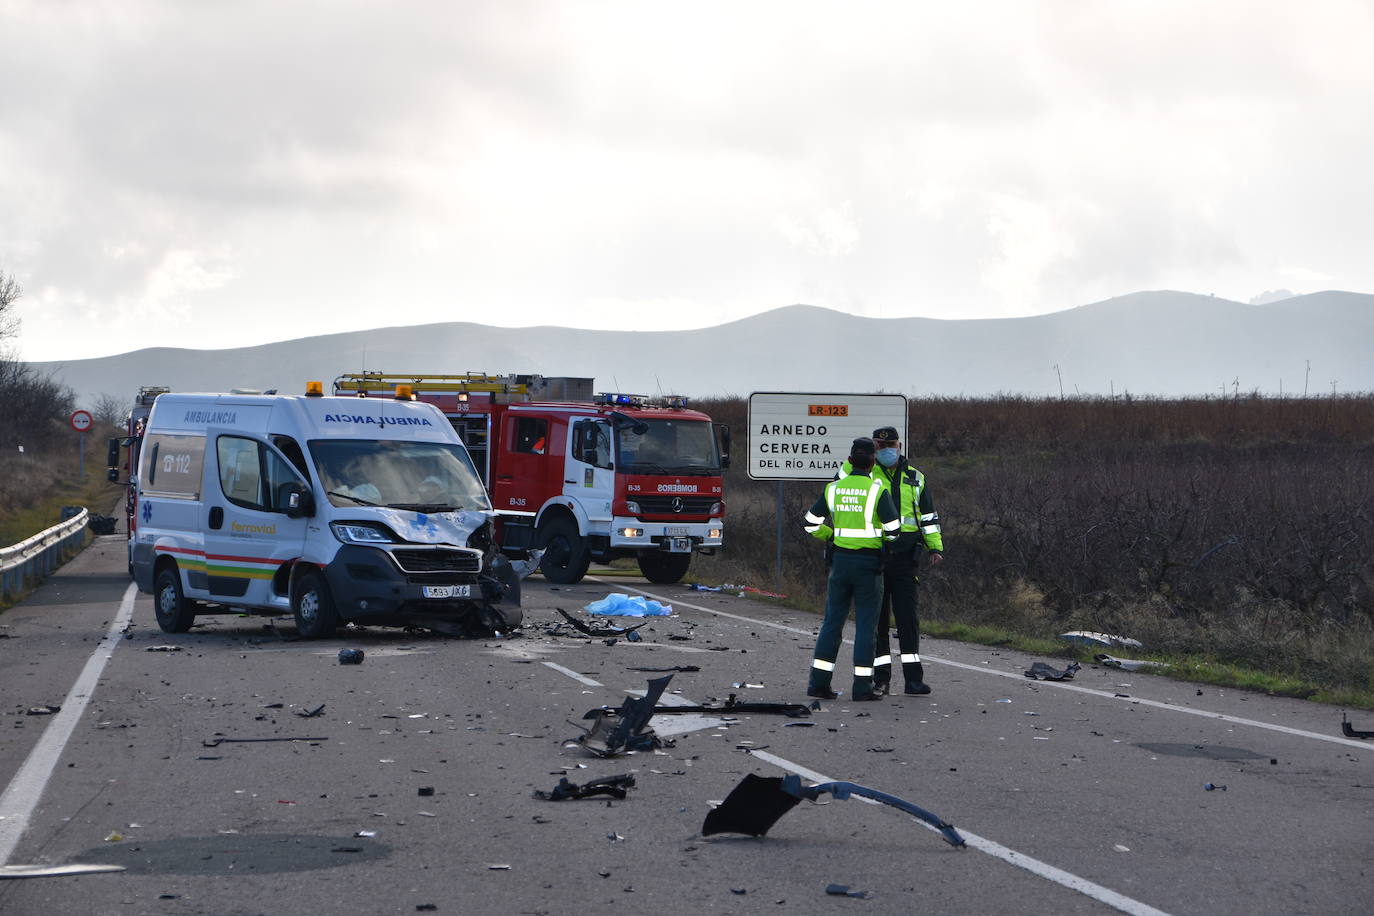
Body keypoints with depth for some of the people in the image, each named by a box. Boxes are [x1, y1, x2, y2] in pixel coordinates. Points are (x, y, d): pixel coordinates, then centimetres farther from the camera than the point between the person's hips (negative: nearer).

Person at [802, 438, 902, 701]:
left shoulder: (834, 489, 4)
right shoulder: (878, 490, -9)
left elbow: (811, 523, 9)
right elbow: (893, 529, -11)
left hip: (841, 560, 4)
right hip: (869, 563, -4)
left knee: (832, 621, 10)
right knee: (866, 623, 1)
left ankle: (819, 681, 5)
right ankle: (862, 685, -1)